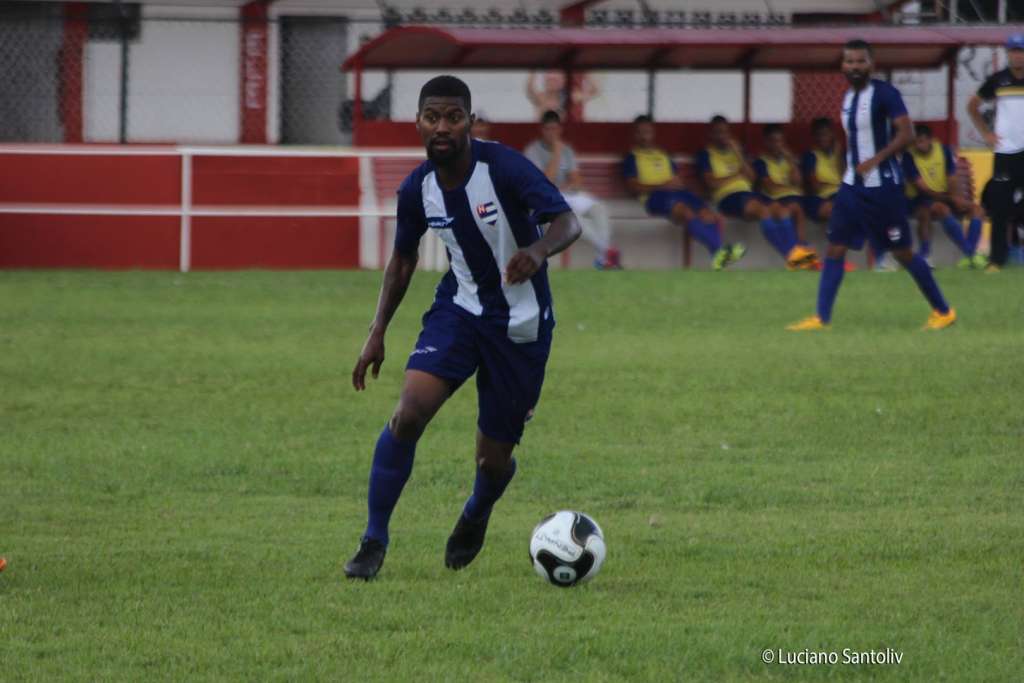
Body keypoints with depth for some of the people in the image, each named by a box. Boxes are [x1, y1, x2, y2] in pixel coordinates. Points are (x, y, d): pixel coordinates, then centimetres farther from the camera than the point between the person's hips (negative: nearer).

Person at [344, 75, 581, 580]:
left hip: (521, 325, -3)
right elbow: (403, 260, 11)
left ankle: (476, 516, 43)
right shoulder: (417, 189, -6)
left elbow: (567, 222, -28)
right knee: (409, 414, -22)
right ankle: (374, 542, -11)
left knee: (494, 459, 4)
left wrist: (539, 250, -51)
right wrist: (378, 333, 5)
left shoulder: (503, 167, -21)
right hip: (458, 310, 3)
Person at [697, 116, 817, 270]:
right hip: (727, 196, -6)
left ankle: (795, 250, -40)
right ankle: (789, 254, -43)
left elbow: (751, 176, 12)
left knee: (782, 209, -22)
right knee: (763, 209, -33)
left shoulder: (736, 150, 26)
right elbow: (713, 183, -3)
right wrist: (737, 175, 6)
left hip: (747, 192, 6)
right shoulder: (706, 154, 11)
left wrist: (738, 154, 3)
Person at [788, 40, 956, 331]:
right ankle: (821, 318, -1)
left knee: (903, 252, 0)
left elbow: (905, 134, -21)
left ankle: (943, 312, 14)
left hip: (883, 186, -7)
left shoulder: (885, 94, -12)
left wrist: (875, 160, -29)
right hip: (852, 185, 7)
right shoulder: (848, 97, 12)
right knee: (835, 249, -1)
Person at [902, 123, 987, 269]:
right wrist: (950, 198, -23)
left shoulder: (944, 150, 2)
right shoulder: (909, 157, -13)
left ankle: (969, 256, -25)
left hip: (944, 196, 6)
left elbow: (952, 179, 2)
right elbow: (922, 188, -16)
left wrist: (957, 197, -19)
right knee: (943, 209, -36)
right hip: (919, 201, -6)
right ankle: (971, 254, -37)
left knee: (976, 209, -13)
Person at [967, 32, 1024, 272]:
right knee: (1000, 209, -1)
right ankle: (996, 259, 4)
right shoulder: (997, 81, 4)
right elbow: (973, 105, 19)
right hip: (1005, 151, 1)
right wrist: (986, 133, 9)